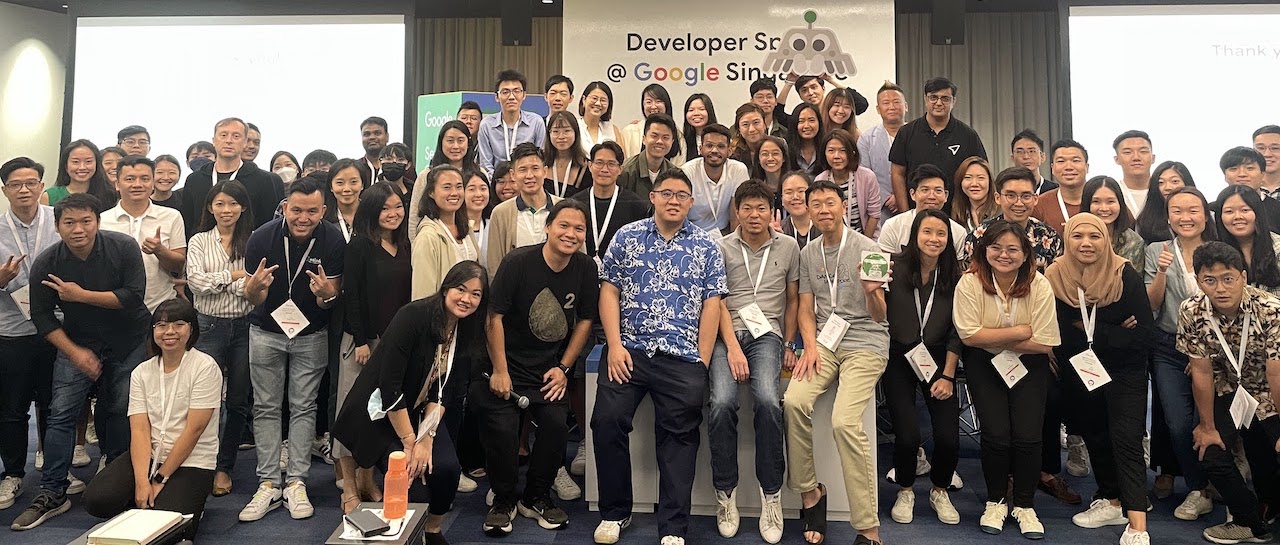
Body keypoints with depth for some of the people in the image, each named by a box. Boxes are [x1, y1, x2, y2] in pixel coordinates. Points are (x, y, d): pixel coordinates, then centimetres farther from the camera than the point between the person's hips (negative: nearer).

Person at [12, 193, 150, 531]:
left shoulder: (124, 248, -16)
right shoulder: (45, 263, -11)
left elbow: (133, 296, -20)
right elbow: (41, 317, -6)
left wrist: (82, 295, -23)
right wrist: (75, 352, -14)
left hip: (129, 341, -1)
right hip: (77, 342, 1)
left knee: (119, 411, 3)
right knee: (61, 413, -6)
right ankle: (53, 494, 1)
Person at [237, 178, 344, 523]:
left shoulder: (333, 242, -18)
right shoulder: (262, 238, -17)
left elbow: (332, 301, -12)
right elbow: (252, 300, -11)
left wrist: (327, 295, -36)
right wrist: (256, 287, -35)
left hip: (311, 334, -1)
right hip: (266, 331, 1)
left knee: (304, 408, 3)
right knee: (266, 408, 4)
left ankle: (296, 483, 11)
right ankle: (268, 484, 12)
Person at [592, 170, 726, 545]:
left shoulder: (706, 246, 9)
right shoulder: (627, 237, 10)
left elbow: (711, 305, 5)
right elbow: (609, 291, 6)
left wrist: (702, 361, -3)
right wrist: (615, 346, -6)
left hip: (682, 358, 0)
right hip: (629, 350, 1)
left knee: (679, 435, -3)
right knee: (607, 420, -12)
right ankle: (615, 512, 7)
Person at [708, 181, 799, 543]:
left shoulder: (788, 247, 14)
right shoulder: (722, 248, 8)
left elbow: (793, 299, 19)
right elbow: (718, 302, 2)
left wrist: (789, 344, 10)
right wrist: (732, 347, -11)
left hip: (767, 334, 0)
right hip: (727, 334, 0)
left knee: (768, 400, -29)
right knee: (722, 402, -27)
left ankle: (771, 492, -15)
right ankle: (725, 492, -11)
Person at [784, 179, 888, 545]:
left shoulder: (866, 249, -2)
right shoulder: (808, 254, 12)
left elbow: (879, 315, -5)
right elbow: (806, 310, 13)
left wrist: (872, 291, -27)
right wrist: (810, 346, -5)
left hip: (865, 342, -4)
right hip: (825, 340, 4)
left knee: (844, 421, -25)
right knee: (794, 401, -25)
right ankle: (809, 491, -6)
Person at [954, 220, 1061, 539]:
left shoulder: (1039, 286, -15)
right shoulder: (970, 282, -17)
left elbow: (1044, 344, -15)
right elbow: (970, 335, -20)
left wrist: (993, 338, -16)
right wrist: (1018, 332, -17)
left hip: (1029, 365, 1)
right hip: (983, 364, -1)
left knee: (1028, 435, -9)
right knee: (996, 434, -12)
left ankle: (1024, 505, 15)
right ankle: (996, 501, 14)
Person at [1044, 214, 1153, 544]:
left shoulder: (1126, 277, -14)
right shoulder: (1055, 277, -11)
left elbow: (1143, 332, -16)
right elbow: (1055, 332, -11)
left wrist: (1091, 331, -22)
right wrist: (1114, 333, -16)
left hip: (1124, 372, -3)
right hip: (1078, 373, 3)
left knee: (1126, 441, -12)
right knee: (1094, 435, 17)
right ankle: (1112, 502, 36)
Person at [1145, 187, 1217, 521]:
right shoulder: (1157, 251, 2)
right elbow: (1152, 305, -2)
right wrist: (1161, 271, -17)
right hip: (1169, 349, 0)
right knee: (1179, 424, -6)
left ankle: (1212, 483, 22)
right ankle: (1199, 490, 13)